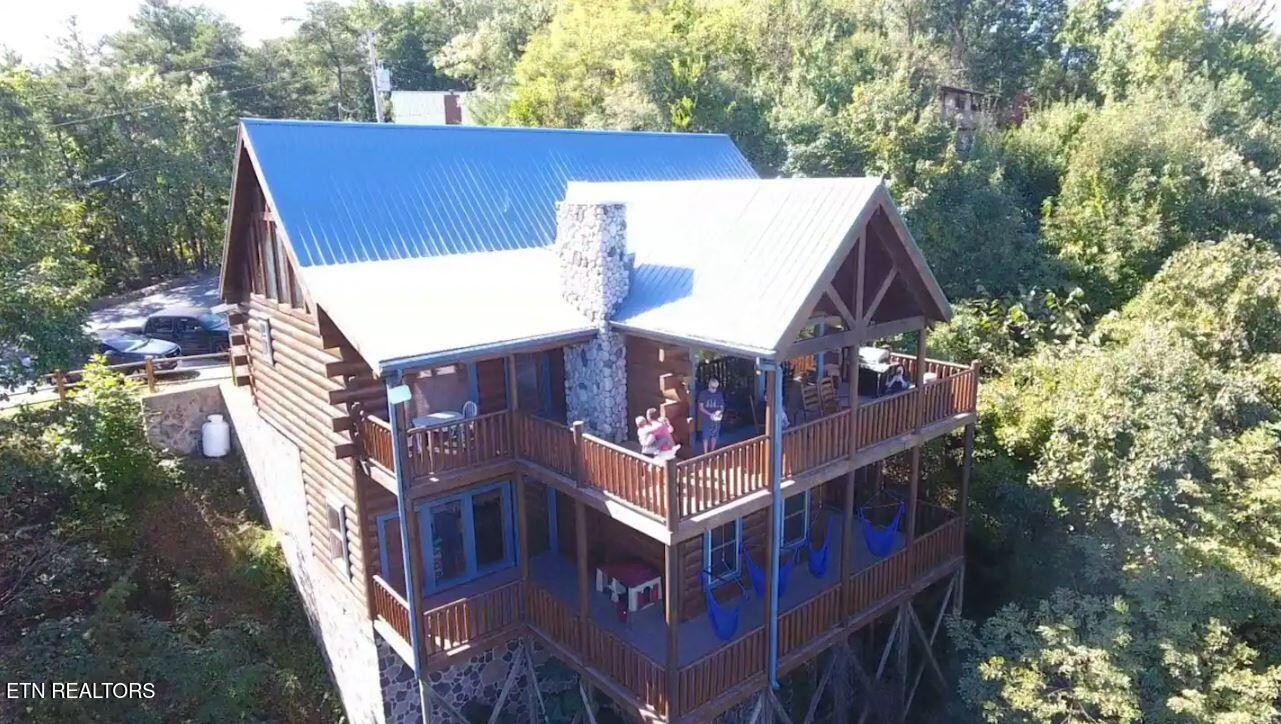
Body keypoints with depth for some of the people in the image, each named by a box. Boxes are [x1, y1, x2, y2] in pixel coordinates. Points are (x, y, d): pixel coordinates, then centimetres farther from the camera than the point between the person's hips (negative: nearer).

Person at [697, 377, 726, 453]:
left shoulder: (719, 394, 2)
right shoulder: (703, 393, -9)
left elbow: (722, 406, 7)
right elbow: (700, 407, -10)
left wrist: (721, 412, -16)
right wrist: (710, 414, -22)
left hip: (716, 419, 4)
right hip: (706, 419, -4)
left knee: (714, 436, 13)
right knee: (706, 437, -1)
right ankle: (705, 454, 6)